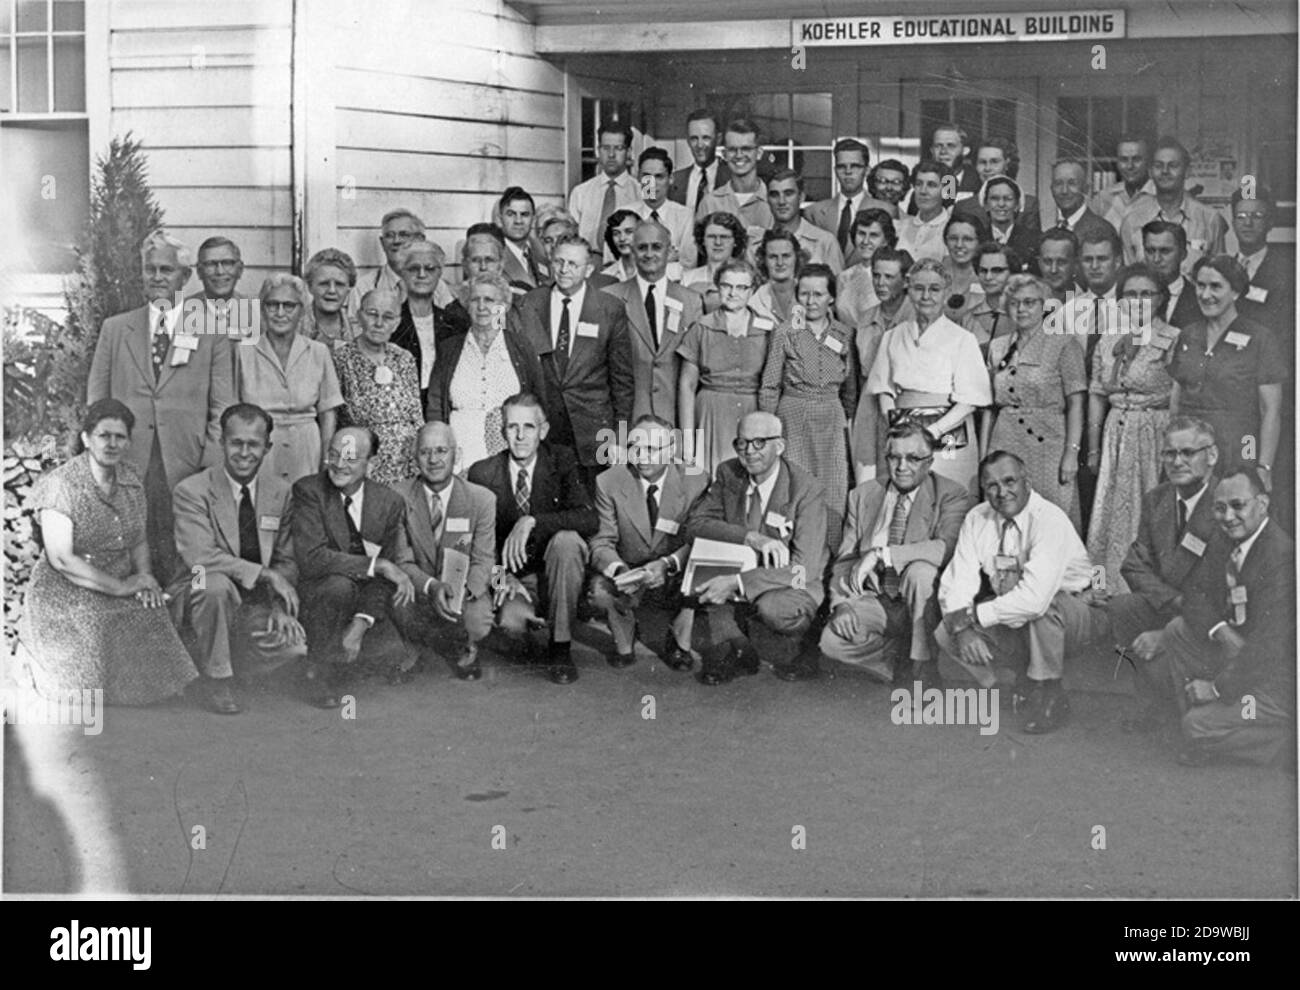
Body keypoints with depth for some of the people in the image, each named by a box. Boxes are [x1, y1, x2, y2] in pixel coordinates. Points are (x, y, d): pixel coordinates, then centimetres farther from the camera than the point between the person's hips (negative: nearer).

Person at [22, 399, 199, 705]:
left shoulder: (130, 478, 7)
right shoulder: (60, 485, -13)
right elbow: (61, 559, -17)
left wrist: (144, 575, -7)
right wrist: (120, 586, -16)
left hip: (121, 594, 6)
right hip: (64, 598, -6)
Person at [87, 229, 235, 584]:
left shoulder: (211, 332, 9)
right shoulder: (114, 329, 14)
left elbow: (222, 408, 6)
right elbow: (95, 402, 13)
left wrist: (210, 471, -5)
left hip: (187, 467, -1)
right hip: (125, 466, 1)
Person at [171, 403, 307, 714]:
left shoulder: (281, 493, 4)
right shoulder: (191, 491, -12)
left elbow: (286, 560, 9)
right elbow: (200, 556, -25)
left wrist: (281, 606, -10)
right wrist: (265, 575, -29)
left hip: (254, 605, 5)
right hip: (199, 596, -5)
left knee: (293, 644, -21)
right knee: (215, 583, -38)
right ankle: (216, 680, -18)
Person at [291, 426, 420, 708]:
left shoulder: (389, 501, -2)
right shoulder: (308, 490, -12)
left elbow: (392, 563, -9)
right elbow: (310, 558, -24)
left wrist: (361, 622, -25)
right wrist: (377, 564, -31)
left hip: (366, 600, 4)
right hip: (314, 598, -4)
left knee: (409, 576, -18)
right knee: (339, 584, -35)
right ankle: (323, 678, -15)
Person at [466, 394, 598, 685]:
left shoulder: (562, 461, -5)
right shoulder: (483, 473, -2)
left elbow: (588, 518, -20)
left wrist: (531, 521, -32)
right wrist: (500, 574, -17)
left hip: (556, 572, 0)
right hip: (514, 577, 0)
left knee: (566, 540, -33)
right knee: (510, 623, -32)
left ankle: (560, 647, -19)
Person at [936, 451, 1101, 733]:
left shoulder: (1049, 520, -26)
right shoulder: (977, 519, -5)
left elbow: (1035, 598, -37)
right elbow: (957, 583, -7)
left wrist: (974, 615, -29)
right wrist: (964, 629, -26)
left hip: (1071, 615, -6)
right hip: (1010, 620, 6)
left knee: (1042, 609, -39)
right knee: (945, 635, -12)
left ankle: (1049, 696, -16)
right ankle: (1025, 677, 8)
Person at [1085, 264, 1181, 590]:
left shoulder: (1173, 341, -6)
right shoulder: (1108, 342, 10)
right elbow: (1097, 396, 13)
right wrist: (1093, 450, 10)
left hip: (1156, 437, -5)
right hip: (1116, 436, 5)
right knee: (1110, 521, 6)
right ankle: (1109, 591, 14)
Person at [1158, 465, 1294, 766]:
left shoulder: (1282, 557, -27)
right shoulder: (1226, 545, 2)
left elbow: (1267, 647, -29)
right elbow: (1196, 597, 8)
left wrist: (1218, 687, -20)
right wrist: (1221, 631, -13)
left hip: (1278, 683, -9)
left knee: (1199, 727, -19)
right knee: (1177, 631, 4)